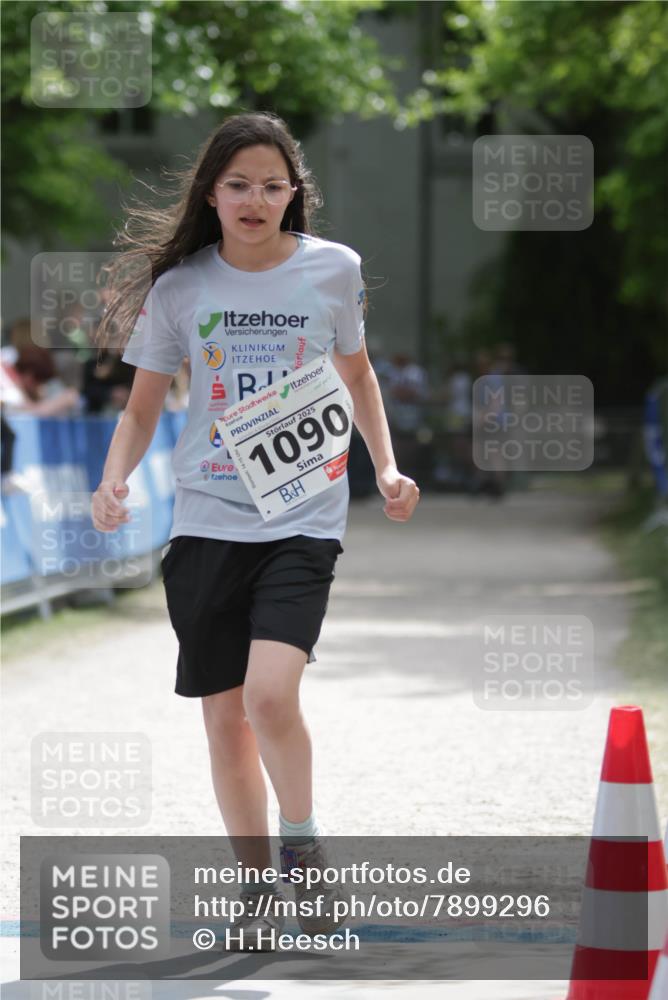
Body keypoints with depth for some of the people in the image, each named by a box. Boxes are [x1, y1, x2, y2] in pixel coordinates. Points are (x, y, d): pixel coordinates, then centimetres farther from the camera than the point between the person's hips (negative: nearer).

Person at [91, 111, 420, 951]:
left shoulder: (333, 270, 1)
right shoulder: (180, 287, 0)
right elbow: (142, 408, 7)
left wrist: (385, 468, 8)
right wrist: (115, 478, -11)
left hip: (303, 518, -2)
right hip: (206, 521, 2)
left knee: (270, 695, -21)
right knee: (225, 719, 6)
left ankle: (303, 842, 3)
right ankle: (258, 879, 23)